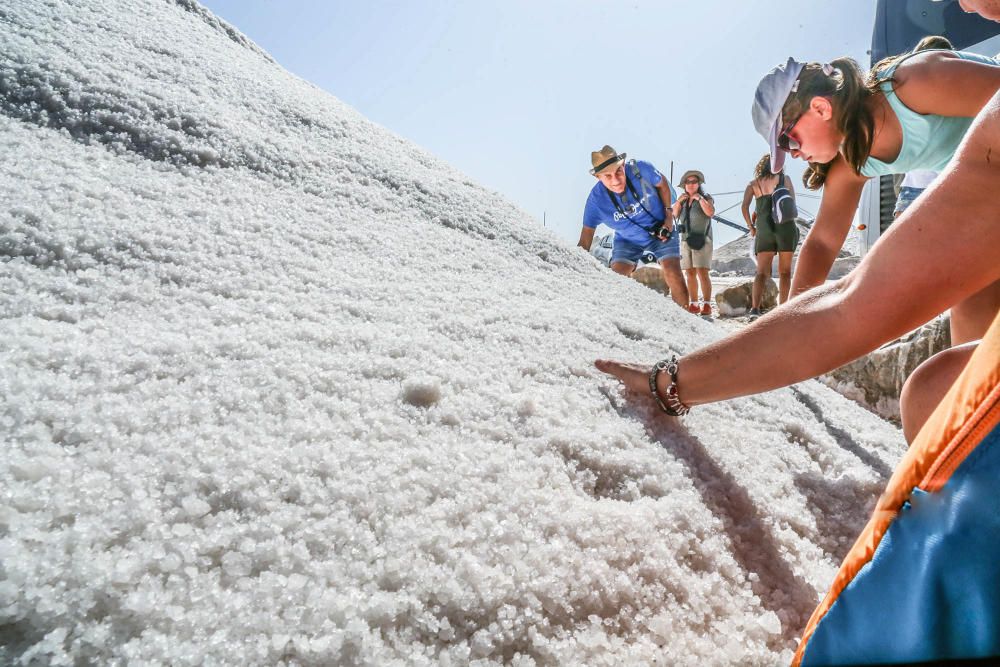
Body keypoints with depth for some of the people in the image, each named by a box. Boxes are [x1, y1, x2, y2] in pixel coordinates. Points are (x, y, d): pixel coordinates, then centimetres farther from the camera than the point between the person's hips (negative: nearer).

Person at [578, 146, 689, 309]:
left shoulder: (641, 169, -27)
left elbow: (662, 184, -4)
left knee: (674, 276, -12)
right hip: (627, 240, 1)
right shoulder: (596, 199, -27)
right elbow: (585, 242, -21)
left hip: (661, 230, 0)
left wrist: (668, 215, -9)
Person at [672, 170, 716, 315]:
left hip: (702, 240, -5)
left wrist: (699, 198, -10)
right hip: (686, 240, 5)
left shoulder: (706, 198, 4)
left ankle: (707, 304, -15)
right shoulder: (683, 200, 17)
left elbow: (710, 212, -14)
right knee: (690, 273, 3)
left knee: (702, 272, -14)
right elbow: (674, 215, 9)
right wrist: (678, 201, -2)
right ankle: (694, 305, 6)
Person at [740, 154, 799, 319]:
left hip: (764, 229, 1)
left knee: (762, 272, -1)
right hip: (785, 226, -1)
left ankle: (755, 309, -20)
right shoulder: (784, 179, 9)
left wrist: (751, 227, 8)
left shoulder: (753, 183, 12)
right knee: (785, 272, 6)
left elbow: (744, 206, -3)